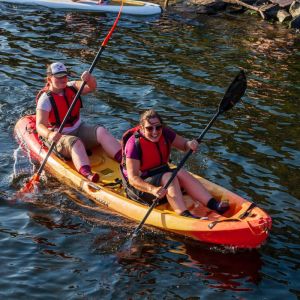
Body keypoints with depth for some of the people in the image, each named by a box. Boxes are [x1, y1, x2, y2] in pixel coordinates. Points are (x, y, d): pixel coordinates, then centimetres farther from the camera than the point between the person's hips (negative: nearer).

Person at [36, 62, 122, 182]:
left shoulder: (71, 87, 3)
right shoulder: (46, 99, -14)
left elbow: (91, 87, -13)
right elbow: (40, 125, -25)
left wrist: (89, 78, -37)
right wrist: (50, 135, -48)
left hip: (79, 130, 5)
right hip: (59, 137, -5)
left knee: (101, 131, -21)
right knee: (75, 143, -37)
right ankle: (87, 174, -62)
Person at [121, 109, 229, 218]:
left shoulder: (164, 133, -4)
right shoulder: (134, 144, -22)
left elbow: (184, 144, 7)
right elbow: (133, 178, -27)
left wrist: (190, 144, -19)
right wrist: (152, 189, -44)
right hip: (140, 186, -6)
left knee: (181, 173, -21)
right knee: (168, 177, -30)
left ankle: (213, 204, -30)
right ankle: (185, 215, -47)